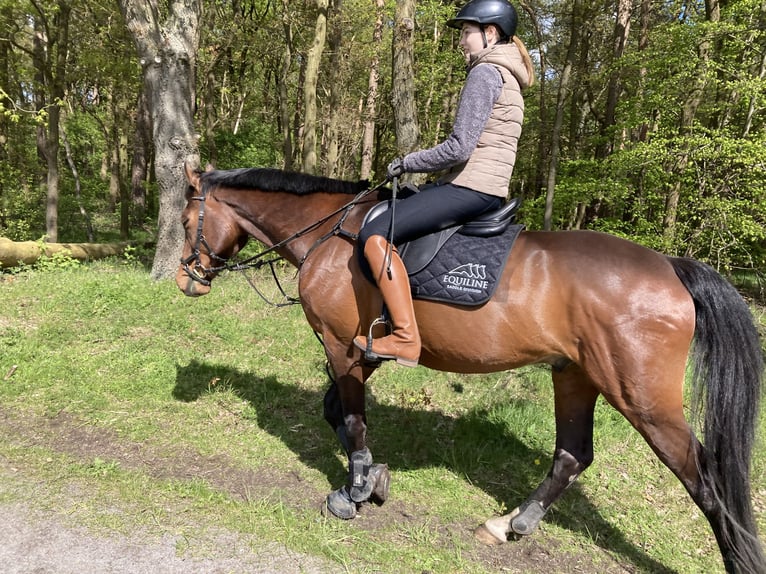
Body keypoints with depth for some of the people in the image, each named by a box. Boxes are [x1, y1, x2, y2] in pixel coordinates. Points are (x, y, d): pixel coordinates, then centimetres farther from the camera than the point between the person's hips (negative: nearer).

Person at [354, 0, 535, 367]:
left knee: (375, 236, -18)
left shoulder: (484, 73, -9)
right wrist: (418, 163, 18)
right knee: (390, 227, 23)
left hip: (470, 187, -11)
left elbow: (458, 147, -19)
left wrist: (407, 163, -6)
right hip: (489, 190, 11)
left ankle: (405, 339, -19)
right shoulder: (506, 78, 22)